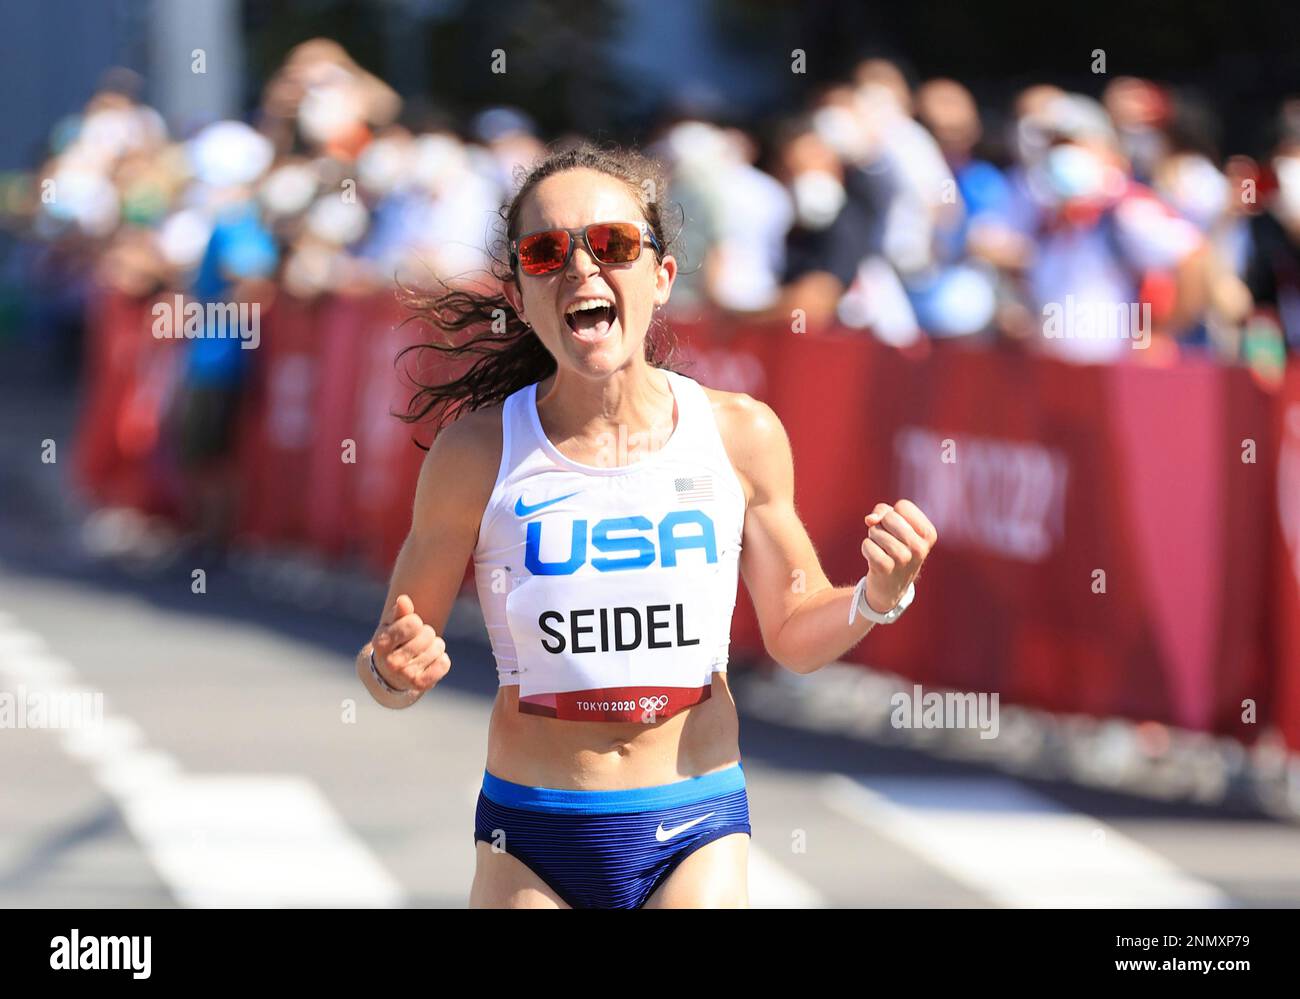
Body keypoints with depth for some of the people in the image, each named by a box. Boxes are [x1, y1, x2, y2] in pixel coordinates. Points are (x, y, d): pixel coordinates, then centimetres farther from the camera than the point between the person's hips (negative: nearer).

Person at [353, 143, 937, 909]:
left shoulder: (742, 435, -4)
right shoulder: (478, 450, -9)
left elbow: (793, 635, 9)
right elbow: (396, 652, -1)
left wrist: (878, 598, -10)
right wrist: (396, 670, -23)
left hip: (696, 837, 1)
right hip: (531, 843, 0)